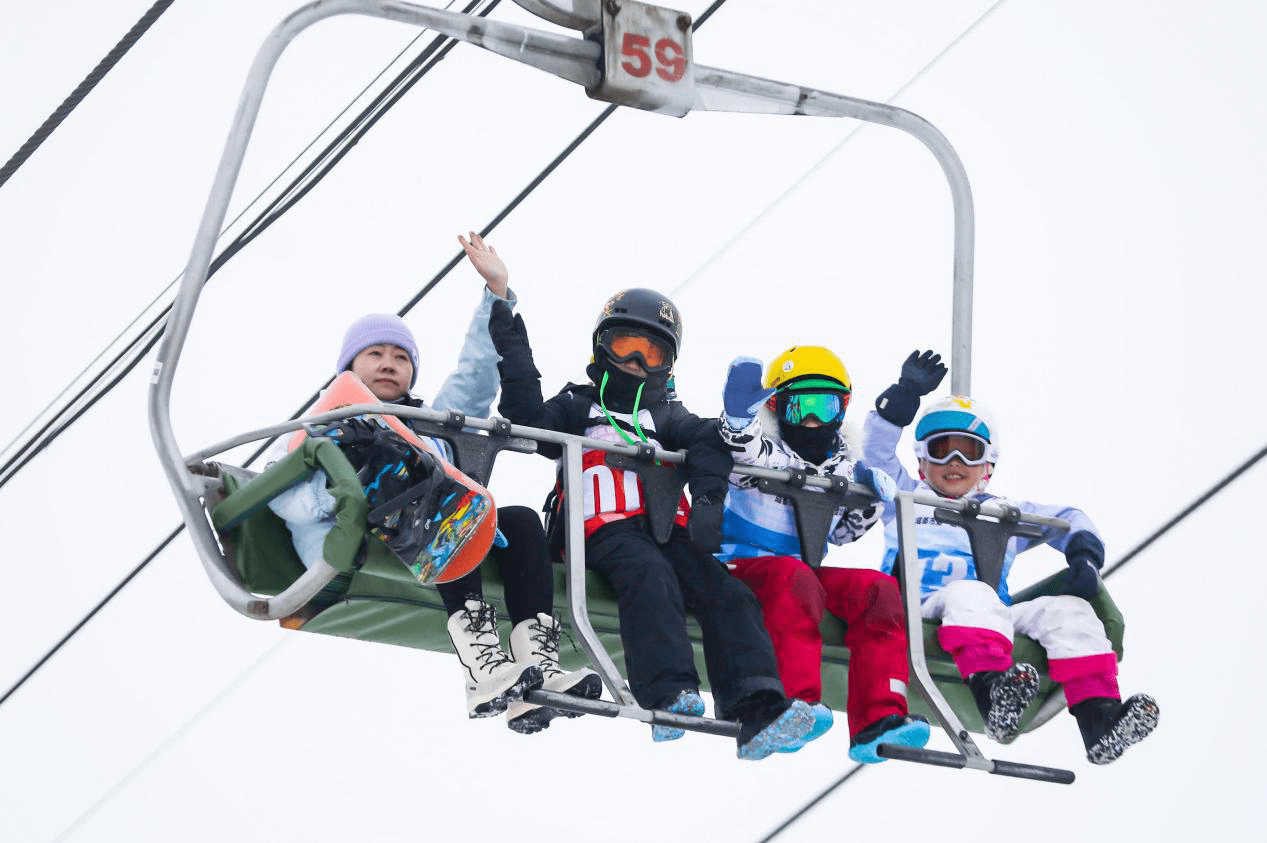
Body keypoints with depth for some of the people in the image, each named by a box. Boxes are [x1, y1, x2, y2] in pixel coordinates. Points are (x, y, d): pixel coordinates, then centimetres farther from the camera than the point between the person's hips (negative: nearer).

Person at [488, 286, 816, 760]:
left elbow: (705, 443, 9)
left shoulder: (669, 417, 31)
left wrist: (707, 498, -12)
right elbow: (530, 423, 7)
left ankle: (757, 715, -36)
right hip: (607, 531, -3)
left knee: (728, 593, -22)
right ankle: (671, 697, -52)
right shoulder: (579, 406, 26)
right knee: (650, 576, -35)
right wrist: (515, 357, 2)